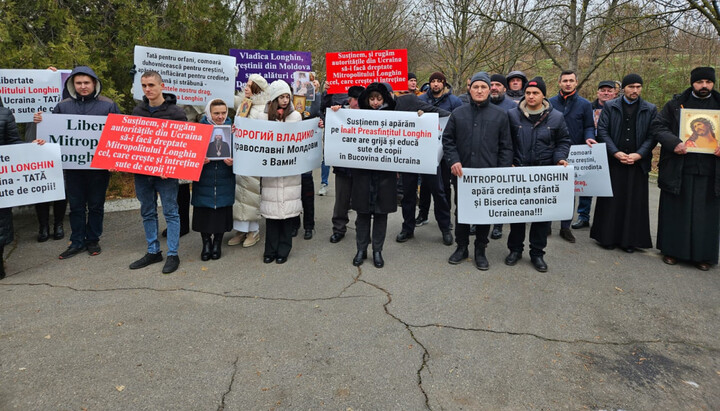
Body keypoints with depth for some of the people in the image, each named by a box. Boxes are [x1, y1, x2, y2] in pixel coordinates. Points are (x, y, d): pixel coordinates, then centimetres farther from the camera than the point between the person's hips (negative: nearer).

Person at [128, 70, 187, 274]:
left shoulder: (175, 112, -5)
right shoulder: (137, 111, 11)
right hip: (141, 170, 6)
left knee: (171, 212, 1)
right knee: (147, 213, 12)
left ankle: (173, 255, 9)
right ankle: (153, 252, 24)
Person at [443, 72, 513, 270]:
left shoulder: (500, 115, 3)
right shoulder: (458, 113, 5)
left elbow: (506, 146, 2)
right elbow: (447, 140, 7)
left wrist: (503, 171, -6)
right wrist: (453, 160, -8)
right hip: (462, 172, 1)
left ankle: (480, 251, 22)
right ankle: (462, 247, 27)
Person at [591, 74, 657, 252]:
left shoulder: (650, 109, 8)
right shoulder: (610, 106, 5)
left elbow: (653, 135, 3)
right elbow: (602, 130, -1)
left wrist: (639, 154, -11)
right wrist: (616, 152, -10)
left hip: (638, 162, 1)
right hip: (613, 161, -1)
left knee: (634, 201, 3)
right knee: (611, 200, 2)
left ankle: (630, 239, 11)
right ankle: (608, 237, 12)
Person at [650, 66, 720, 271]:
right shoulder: (676, 104, 5)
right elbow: (657, 126, -1)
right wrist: (674, 143, -18)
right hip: (678, 169, -1)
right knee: (675, 210, 5)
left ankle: (702, 255, 14)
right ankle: (671, 249, 17)